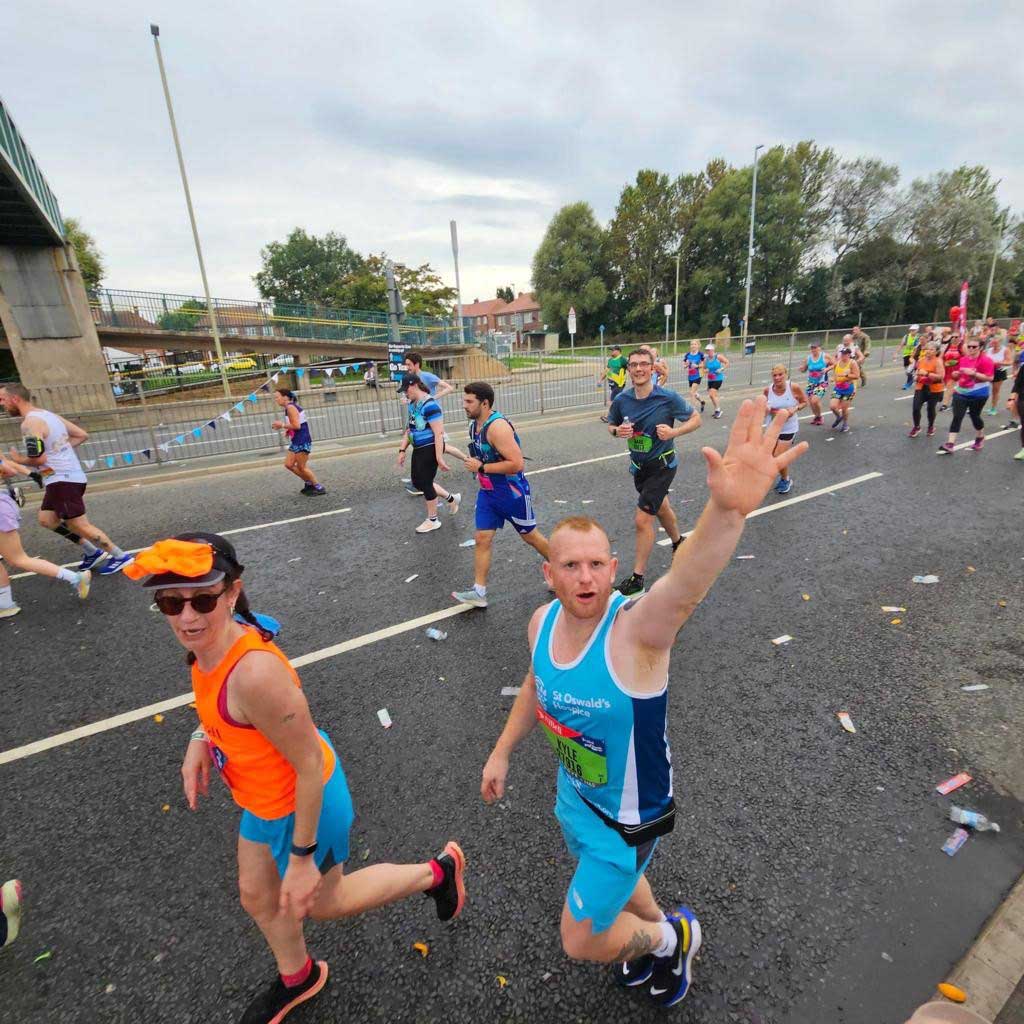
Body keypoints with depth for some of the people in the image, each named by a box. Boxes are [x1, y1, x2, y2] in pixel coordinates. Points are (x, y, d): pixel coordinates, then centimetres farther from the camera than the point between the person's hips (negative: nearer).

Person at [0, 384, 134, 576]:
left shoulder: (30, 423, -17)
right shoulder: (48, 414, 12)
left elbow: (38, 459, -22)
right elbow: (82, 435, 17)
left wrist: (19, 460, -2)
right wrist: (58, 450, 13)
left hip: (62, 479, -10)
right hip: (69, 476, 10)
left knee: (80, 525, -4)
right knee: (46, 519, 19)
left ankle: (121, 557, 2)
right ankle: (92, 552, 20)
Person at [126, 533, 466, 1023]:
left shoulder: (254, 673, -39)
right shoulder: (211, 642, -12)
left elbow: (311, 767, -29)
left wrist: (302, 858, -18)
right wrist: (201, 738, -6)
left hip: (304, 804, -8)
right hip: (266, 798, 8)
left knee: (319, 901, 22)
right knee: (256, 896, 29)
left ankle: (436, 872, 41)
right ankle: (297, 979, 62)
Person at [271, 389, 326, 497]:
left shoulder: (290, 407, -15)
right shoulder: (291, 407, 15)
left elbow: (296, 425, -23)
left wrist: (282, 425, -11)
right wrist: (282, 426, 8)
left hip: (302, 441, -10)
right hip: (296, 441, 10)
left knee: (301, 467, -2)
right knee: (288, 464, 11)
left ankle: (319, 488, 7)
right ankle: (309, 483, 20)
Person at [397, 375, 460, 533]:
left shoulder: (429, 404, -20)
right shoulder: (412, 404, 9)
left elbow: (439, 433, -24)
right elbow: (410, 429, 18)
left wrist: (439, 458, -27)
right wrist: (402, 450, 12)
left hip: (430, 449, -10)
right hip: (418, 449, 10)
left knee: (425, 483, 0)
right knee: (417, 483, 16)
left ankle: (433, 521, 19)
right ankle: (451, 498, 32)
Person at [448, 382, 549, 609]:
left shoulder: (497, 427, -24)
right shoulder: (474, 425, 4)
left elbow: (517, 464, -30)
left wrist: (481, 467, -25)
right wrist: (465, 458, 8)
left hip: (512, 492, -8)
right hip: (487, 492, 8)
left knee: (530, 535, 10)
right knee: (482, 539, 3)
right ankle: (479, 592, 9)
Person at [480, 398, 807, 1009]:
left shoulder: (636, 628, -36)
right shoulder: (543, 623, -16)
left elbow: (685, 586, -59)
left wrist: (728, 510, -78)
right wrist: (502, 752, 13)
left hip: (628, 814, -6)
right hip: (575, 793, 6)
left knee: (580, 942, 15)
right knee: (612, 879, 34)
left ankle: (672, 937, 44)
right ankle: (656, 931, 68)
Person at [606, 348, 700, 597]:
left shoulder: (668, 398, -19)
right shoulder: (622, 400, -8)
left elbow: (695, 418, -6)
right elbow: (611, 425, 8)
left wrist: (674, 432, -24)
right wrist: (618, 431, -16)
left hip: (662, 465, -5)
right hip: (638, 465, 6)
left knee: (642, 520, -12)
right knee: (661, 508, 28)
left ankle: (637, 579, 2)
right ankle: (678, 542, 58)